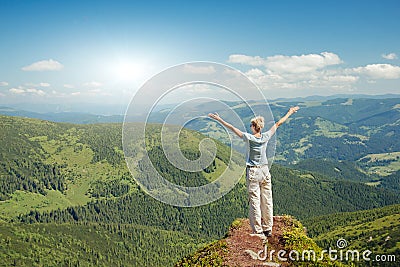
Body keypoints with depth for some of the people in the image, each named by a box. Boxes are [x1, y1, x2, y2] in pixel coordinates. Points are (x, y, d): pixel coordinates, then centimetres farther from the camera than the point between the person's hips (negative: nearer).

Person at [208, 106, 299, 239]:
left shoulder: (248, 137, -12)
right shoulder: (265, 137, -1)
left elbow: (232, 128, -10)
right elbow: (278, 124, 10)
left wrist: (219, 119, -3)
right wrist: (290, 112, 22)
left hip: (253, 173, -4)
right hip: (265, 171, 4)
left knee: (254, 201, 0)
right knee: (267, 200, 10)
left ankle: (258, 231, 3)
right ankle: (268, 229, 21)